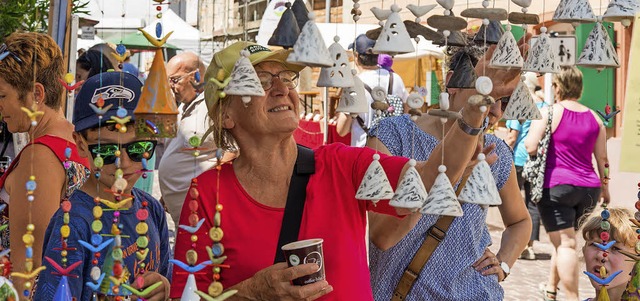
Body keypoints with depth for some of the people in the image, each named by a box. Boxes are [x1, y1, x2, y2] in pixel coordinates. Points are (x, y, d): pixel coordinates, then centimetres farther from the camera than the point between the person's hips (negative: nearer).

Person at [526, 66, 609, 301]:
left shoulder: (547, 112, -5)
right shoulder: (594, 118, 10)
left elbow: (531, 147, -12)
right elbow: (602, 159, 13)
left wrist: (532, 127, 9)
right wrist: (605, 189, 23)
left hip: (556, 186, -5)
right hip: (589, 188, 5)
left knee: (564, 244, -8)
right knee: (566, 241, 19)